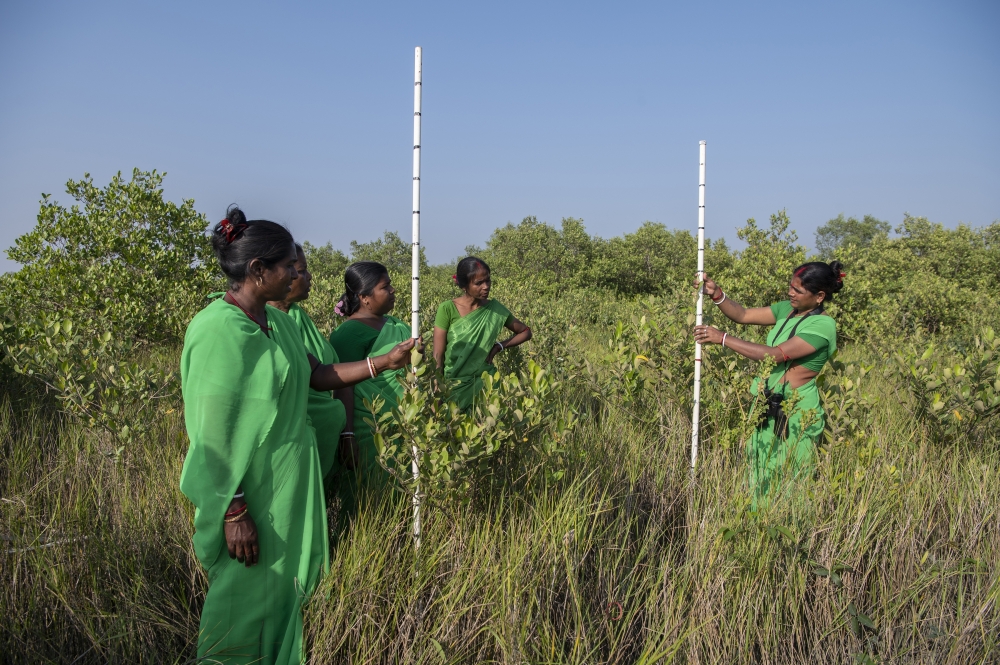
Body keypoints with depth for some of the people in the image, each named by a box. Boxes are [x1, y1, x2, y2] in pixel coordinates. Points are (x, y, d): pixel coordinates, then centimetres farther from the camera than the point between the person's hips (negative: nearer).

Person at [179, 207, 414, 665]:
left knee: (284, 589, 20)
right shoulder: (217, 331, -21)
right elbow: (213, 435, -20)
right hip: (248, 487, -8)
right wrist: (234, 513, -20)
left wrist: (384, 362, 7)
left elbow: (316, 375, 13)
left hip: (292, 481, 8)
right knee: (245, 598, 8)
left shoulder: (277, 321, 4)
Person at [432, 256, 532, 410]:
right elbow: (438, 356, -6)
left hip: (484, 382, 2)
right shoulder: (447, 309, -9)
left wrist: (499, 346, -1)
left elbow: (526, 332, 13)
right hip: (453, 385, -2)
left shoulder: (495, 309, -2)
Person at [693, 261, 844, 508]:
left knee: (784, 484, 2)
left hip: (795, 413, -7)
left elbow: (775, 355, -23)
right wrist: (716, 295, -12)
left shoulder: (823, 325, -16)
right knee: (760, 479, 12)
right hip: (767, 406, 7)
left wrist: (723, 338, -22)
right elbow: (742, 315, 6)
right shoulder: (787, 309, 7)